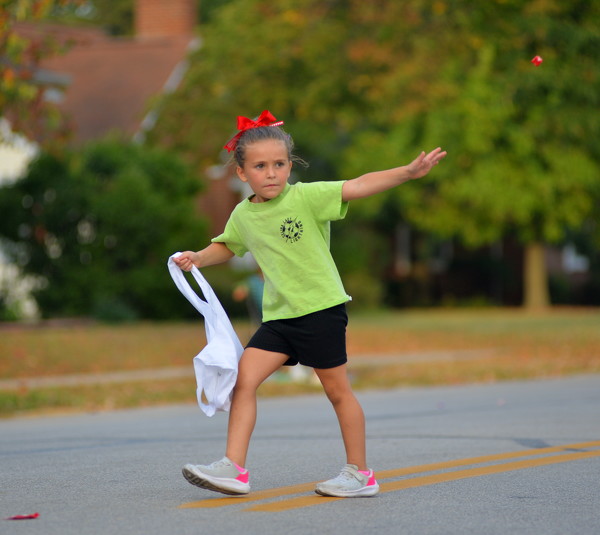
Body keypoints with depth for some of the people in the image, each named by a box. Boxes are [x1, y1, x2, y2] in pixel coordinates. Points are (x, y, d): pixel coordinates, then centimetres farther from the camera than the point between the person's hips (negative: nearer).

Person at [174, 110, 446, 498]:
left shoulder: (306, 197, -10)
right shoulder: (243, 216, 7)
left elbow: (357, 188, -19)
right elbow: (227, 246, 28)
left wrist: (408, 172, -30)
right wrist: (197, 258, 11)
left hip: (321, 309, -5)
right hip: (279, 316, 5)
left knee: (338, 390, 2)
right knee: (243, 378, -5)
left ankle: (360, 473, 14)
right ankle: (234, 468, -3)